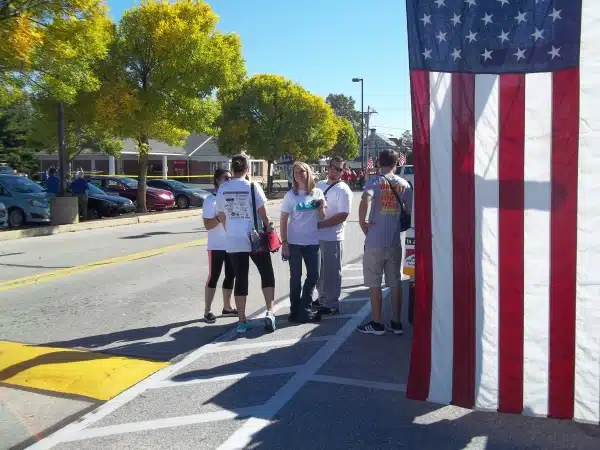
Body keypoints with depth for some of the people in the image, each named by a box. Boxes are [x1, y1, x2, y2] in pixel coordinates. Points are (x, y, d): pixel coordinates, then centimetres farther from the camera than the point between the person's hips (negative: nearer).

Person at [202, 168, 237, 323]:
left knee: (230, 276, 12)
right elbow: (208, 225, -15)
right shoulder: (211, 200, -10)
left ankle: (227, 308, 26)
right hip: (217, 246, -6)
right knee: (213, 277, 0)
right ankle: (207, 311, 9)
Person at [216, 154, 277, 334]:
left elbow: (221, 216, 7)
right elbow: (263, 214, -9)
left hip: (233, 241, 3)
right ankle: (270, 312, 0)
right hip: (255, 239, -3)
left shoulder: (222, 189, 2)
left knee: (240, 279, 9)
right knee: (267, 275, 12)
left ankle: (242, 320, 11)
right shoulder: (253, 186, -9)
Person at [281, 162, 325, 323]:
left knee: (314, 275, 7)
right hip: (294, 242, -2)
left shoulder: (318, 193, 4)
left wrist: (321, 207, -12)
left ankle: (304, 308, 23)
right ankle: (296, 310, 21)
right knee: (296, 277, 7)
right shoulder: (290, 195, -3)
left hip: (312, 242, 3)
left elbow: (321, 218, 8)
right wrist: (284, 242, -10)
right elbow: (283, 220, -3)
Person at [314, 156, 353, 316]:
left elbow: (342, 215, -19)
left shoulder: (343, 190, -11)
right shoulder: (319, 185, 11)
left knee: (331, 272, 2)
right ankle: (322, 298, 33)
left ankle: (331, 305, 12)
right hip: (316, 236, 7)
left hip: (332, 238, -7)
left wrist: (320, 224, -19)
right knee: (319, 271, 18)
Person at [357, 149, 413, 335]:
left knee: (374, 284, 5)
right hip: (395, 241, 5)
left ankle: (377, 324, 10)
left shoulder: (375, 182, -8)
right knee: (395, 283, 12)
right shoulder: (404, 184, 6)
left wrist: (362, 222, -15)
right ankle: (396, 323, 18)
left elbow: (365, 201, -27)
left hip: (375, 242, -4)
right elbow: (412, 208, 7)